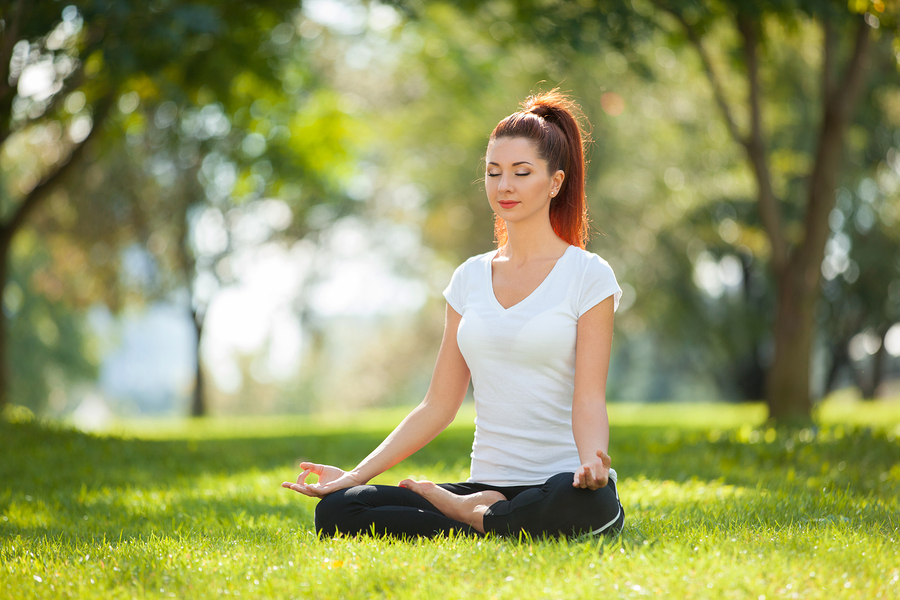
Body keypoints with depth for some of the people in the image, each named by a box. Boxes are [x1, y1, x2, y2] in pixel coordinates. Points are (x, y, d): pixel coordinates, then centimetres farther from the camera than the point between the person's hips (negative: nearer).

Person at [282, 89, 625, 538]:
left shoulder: (586, 275, 0)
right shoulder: (470, 278, 14)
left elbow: (589, 399, -8)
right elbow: (439, 405, 13)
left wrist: (591, 460, -31)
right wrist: (358, 474, 3)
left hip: (561, 484, -3)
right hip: (489, 483, 4)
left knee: (579, 502, -42)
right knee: (336, 511, -17)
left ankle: (471, 517, -14)